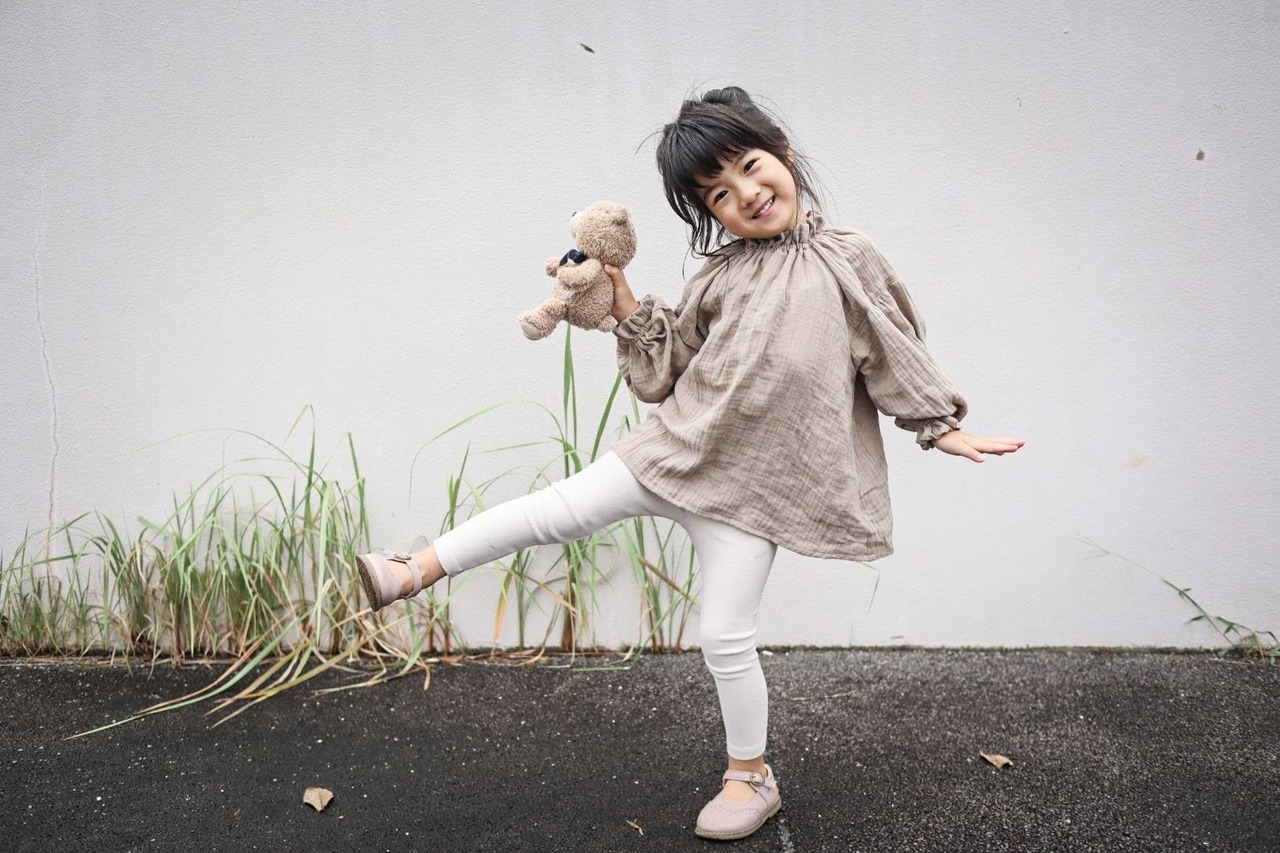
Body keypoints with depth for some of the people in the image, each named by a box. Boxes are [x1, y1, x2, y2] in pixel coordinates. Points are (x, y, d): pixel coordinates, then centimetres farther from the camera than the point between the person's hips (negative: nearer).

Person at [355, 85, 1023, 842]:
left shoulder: (848, 259, -4)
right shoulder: (724, 276, 3)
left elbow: (895, 350, 3)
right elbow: (667, 368, 8)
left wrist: (942, 427, 2)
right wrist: (626, 304, -2)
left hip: (750, 485, -2)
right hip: (680, 448, 3)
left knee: (726, 636, 3)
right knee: (560, 509, -4)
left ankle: (751, 776, 23)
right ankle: (415, 572, 7)